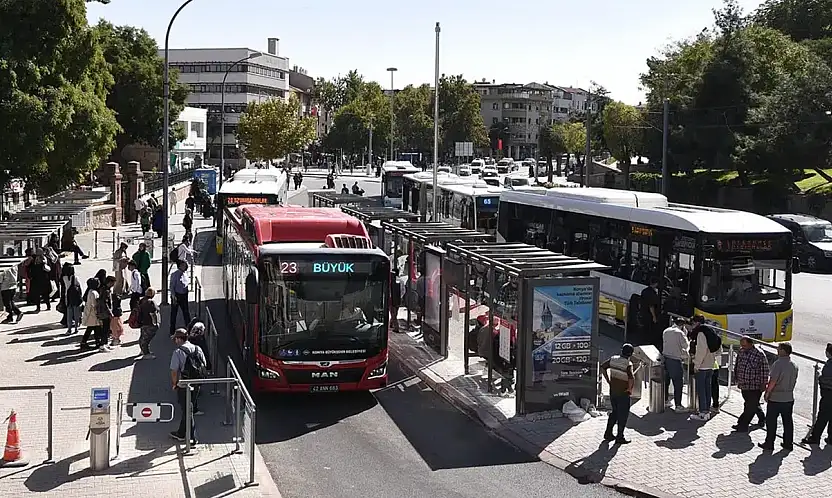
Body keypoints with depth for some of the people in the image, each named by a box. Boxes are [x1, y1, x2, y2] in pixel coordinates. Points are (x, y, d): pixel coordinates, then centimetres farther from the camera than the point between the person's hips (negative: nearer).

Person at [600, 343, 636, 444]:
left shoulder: (613, 359, -2)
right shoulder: (628, 364, -20)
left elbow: (602, 367, 7)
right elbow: (631, 378, -33)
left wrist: (608, 380, 11)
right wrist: (630, 388, -17)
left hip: (612, 391, 6)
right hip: (623, 394, -6)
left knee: (615, 412, 23)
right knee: (623, 415, 8)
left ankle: (608, 433, 27)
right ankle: (619, 437, 12)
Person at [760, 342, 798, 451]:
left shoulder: (778, 364, -19)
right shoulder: (794, 365, 4)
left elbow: (772, 381, -20)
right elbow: (794, 381, 12)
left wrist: (767, 393, -9)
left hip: (775, 398, -6)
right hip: (789, 398, 6)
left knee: (771, 421, 4)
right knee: (788, 421, 13)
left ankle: (769, 444, 9)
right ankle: (788, 444, 19)